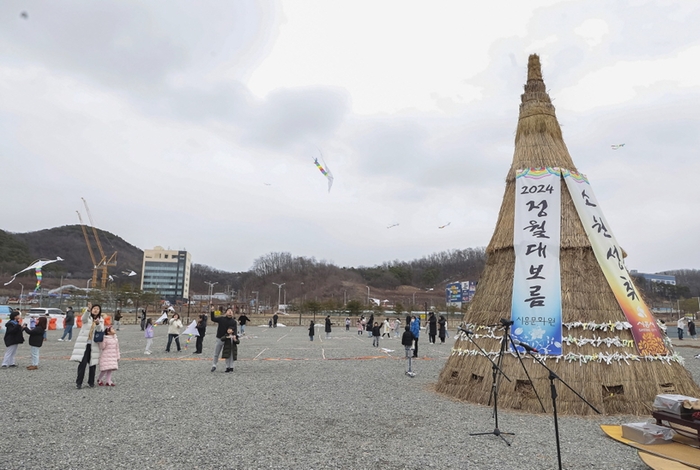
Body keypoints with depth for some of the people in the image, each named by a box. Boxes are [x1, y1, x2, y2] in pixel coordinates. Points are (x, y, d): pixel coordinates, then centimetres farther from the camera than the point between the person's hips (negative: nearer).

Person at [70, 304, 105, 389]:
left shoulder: (101, 320, 8)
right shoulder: (87, 317, 1)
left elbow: (101, 331, -8)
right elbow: (83, 319, -24)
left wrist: (98, 324, -30)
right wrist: (88, 310, -43)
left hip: (94, 345, 2)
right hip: (84, 344, -2)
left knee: (93, 363, 6)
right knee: (82, 363, -10)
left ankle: (91, 382, 18)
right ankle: (79, 382, 0)